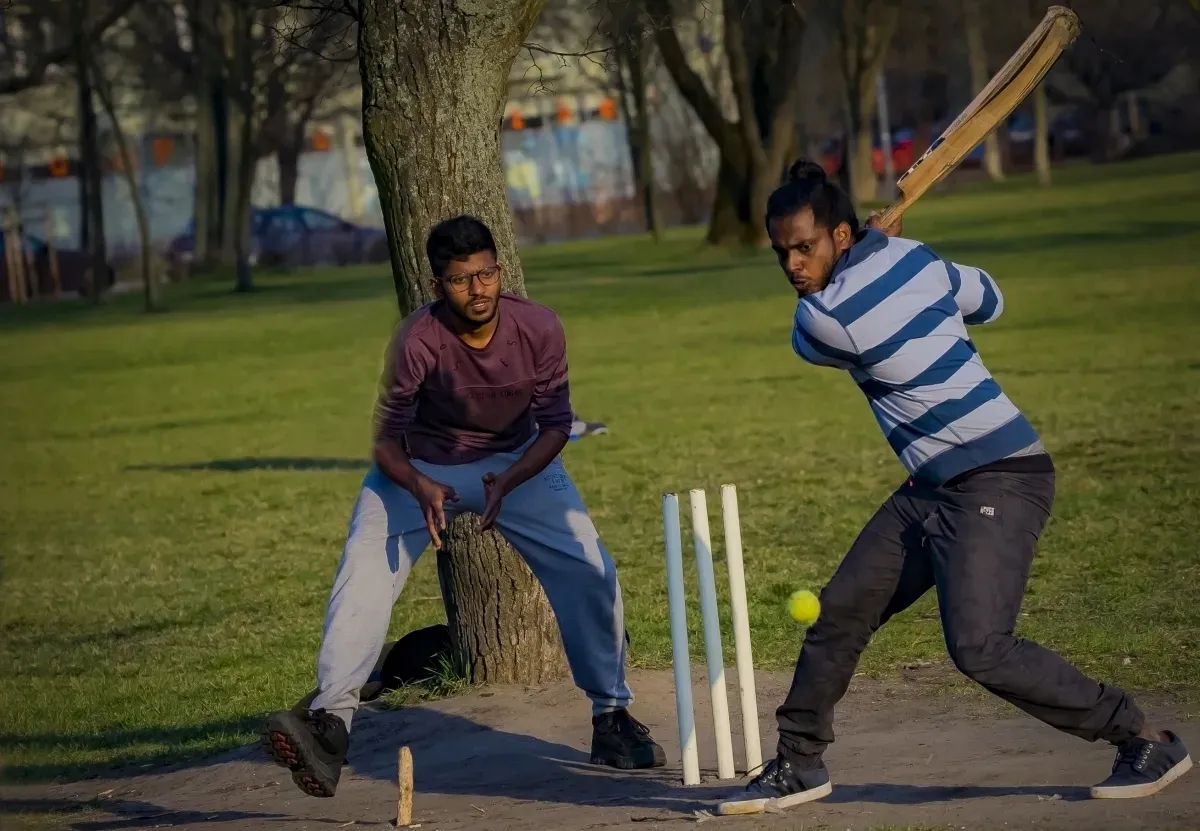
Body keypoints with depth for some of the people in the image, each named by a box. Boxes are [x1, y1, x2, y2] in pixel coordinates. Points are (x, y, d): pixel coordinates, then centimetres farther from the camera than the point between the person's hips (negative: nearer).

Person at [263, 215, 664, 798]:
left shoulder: (539, 329, -22)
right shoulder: (417, 341, -28)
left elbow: (555, 424, -12)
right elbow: (387, 437, -19)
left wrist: (508, 483, -29)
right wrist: (420, 488, -38)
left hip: (517, 461, 2)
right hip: (421, 467, -2)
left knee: (589, 571, -10)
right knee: (364, 569, -23)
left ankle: (611, 716, 11)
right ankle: (331, 720, -33)